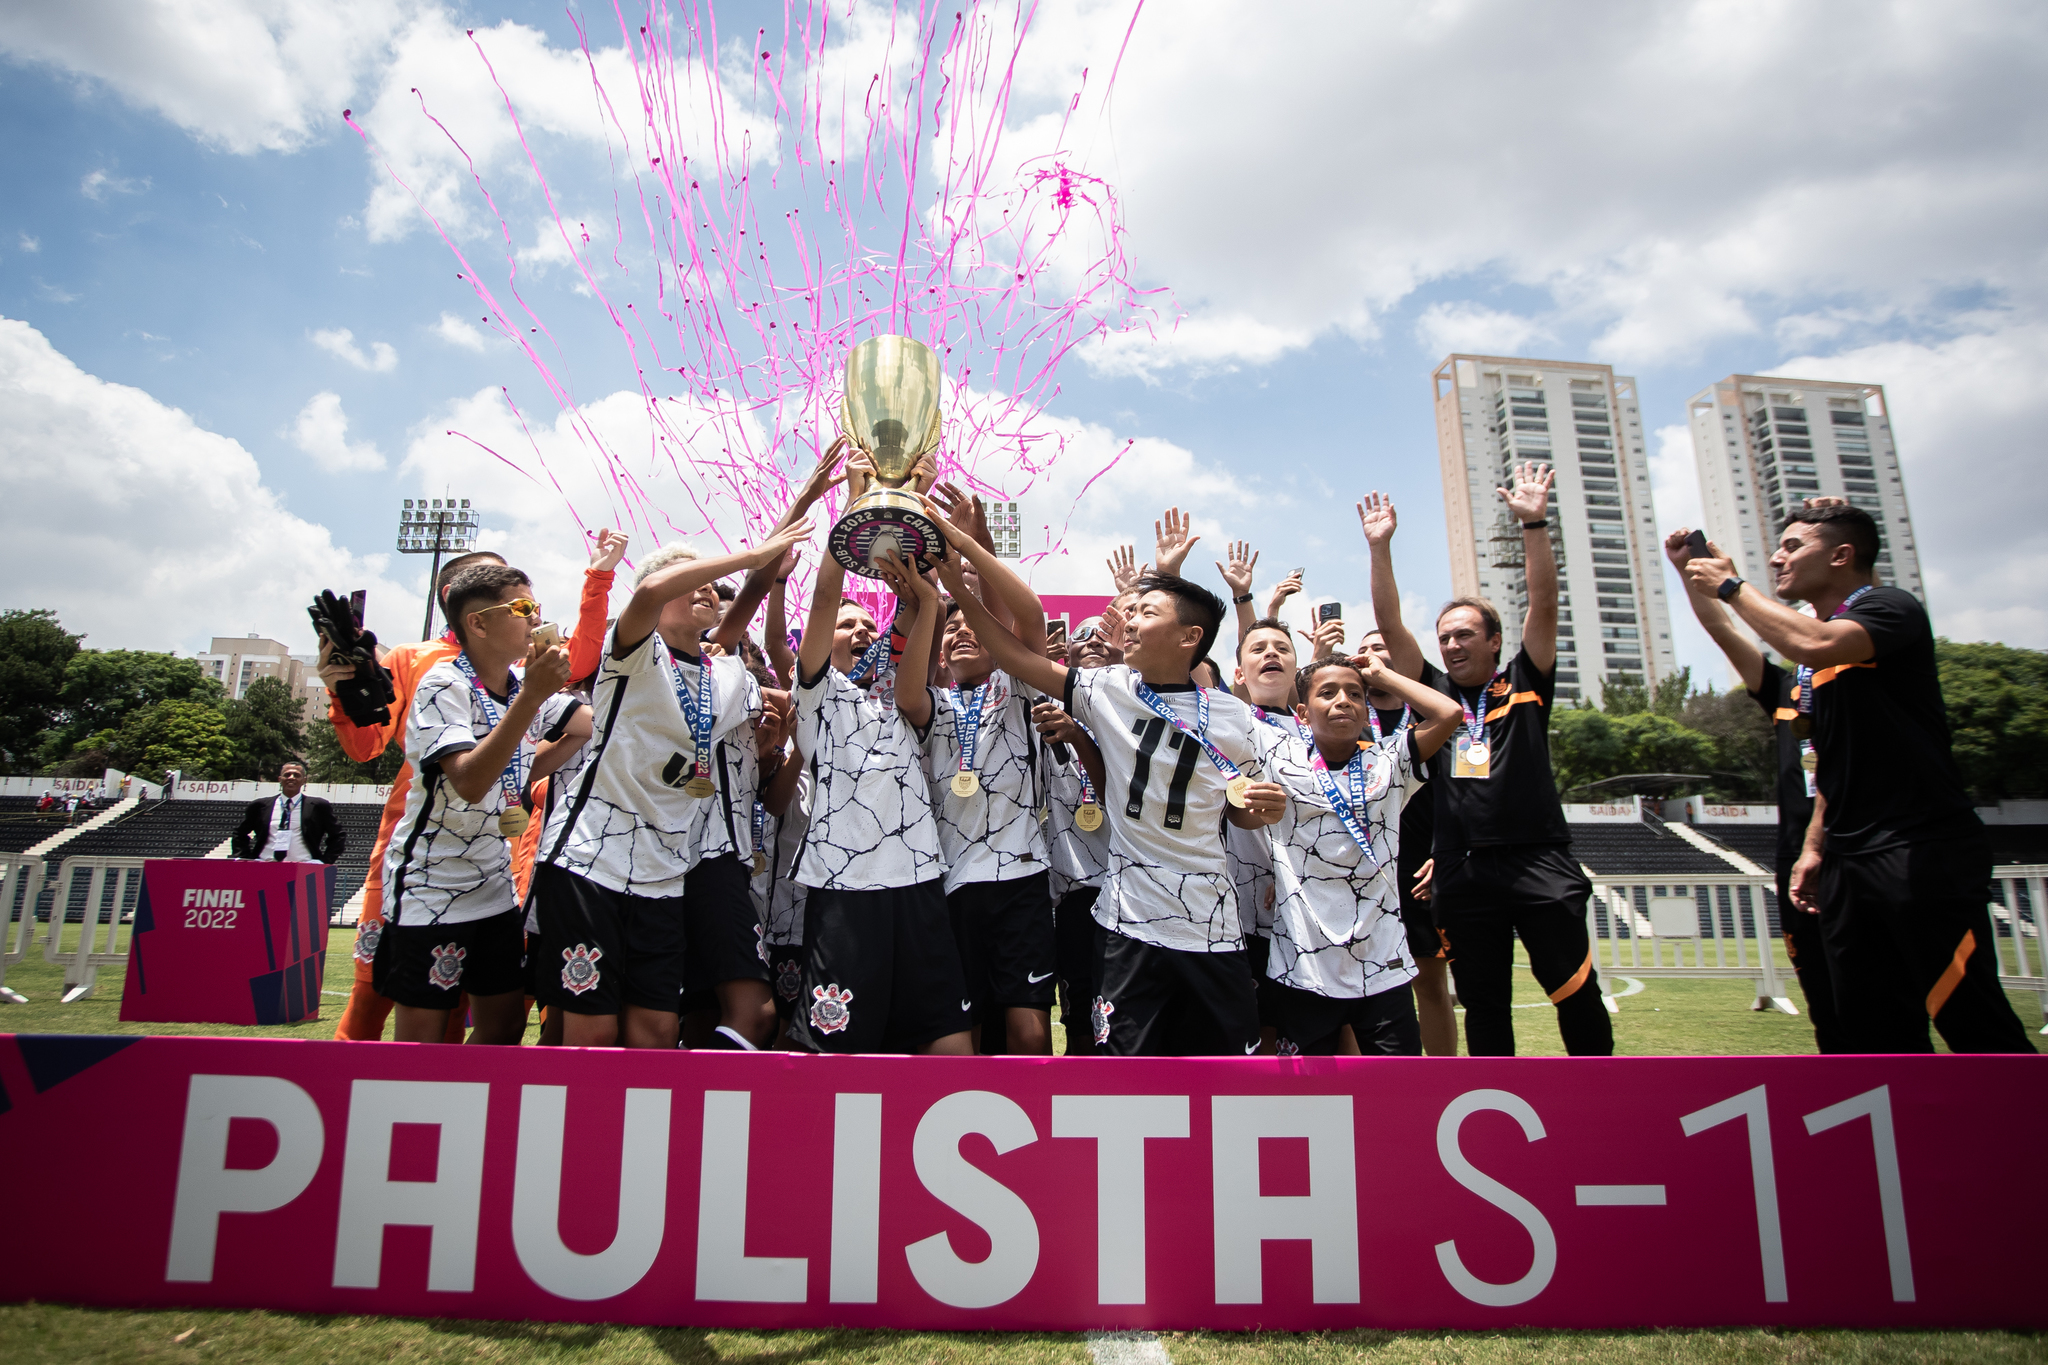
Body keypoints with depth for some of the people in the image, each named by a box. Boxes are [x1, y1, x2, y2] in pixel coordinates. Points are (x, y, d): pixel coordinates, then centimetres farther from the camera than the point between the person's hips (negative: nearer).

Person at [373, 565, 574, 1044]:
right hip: (430, 891, -7)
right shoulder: (444, 685, -15)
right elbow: (470, 782, -30)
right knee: (423, 1039, 1)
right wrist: (531, 695, -33)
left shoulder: (525, 688, 6)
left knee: (504, 1028, 10)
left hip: (495, 890, 7)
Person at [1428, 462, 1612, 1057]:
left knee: (1578, 994, -2)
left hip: (1538, 862, -2)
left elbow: (1544, 604, 0)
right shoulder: (1432, 696, 12)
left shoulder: (1524, 685, 9)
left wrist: (1534, 523, -7)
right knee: (1484, 1008, 9)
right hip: (1463, 872, 2)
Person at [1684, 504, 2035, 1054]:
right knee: (1877, 1028, 9)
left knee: (1973, 1022, -7)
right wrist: (1814, 846, 15)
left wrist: (1732, 586, -15)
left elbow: (1817, 645, -28)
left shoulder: (1891, 607, -5)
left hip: (1923, 850, -8)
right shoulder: (1811, 650, 19)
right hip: (1849, 861, 8)